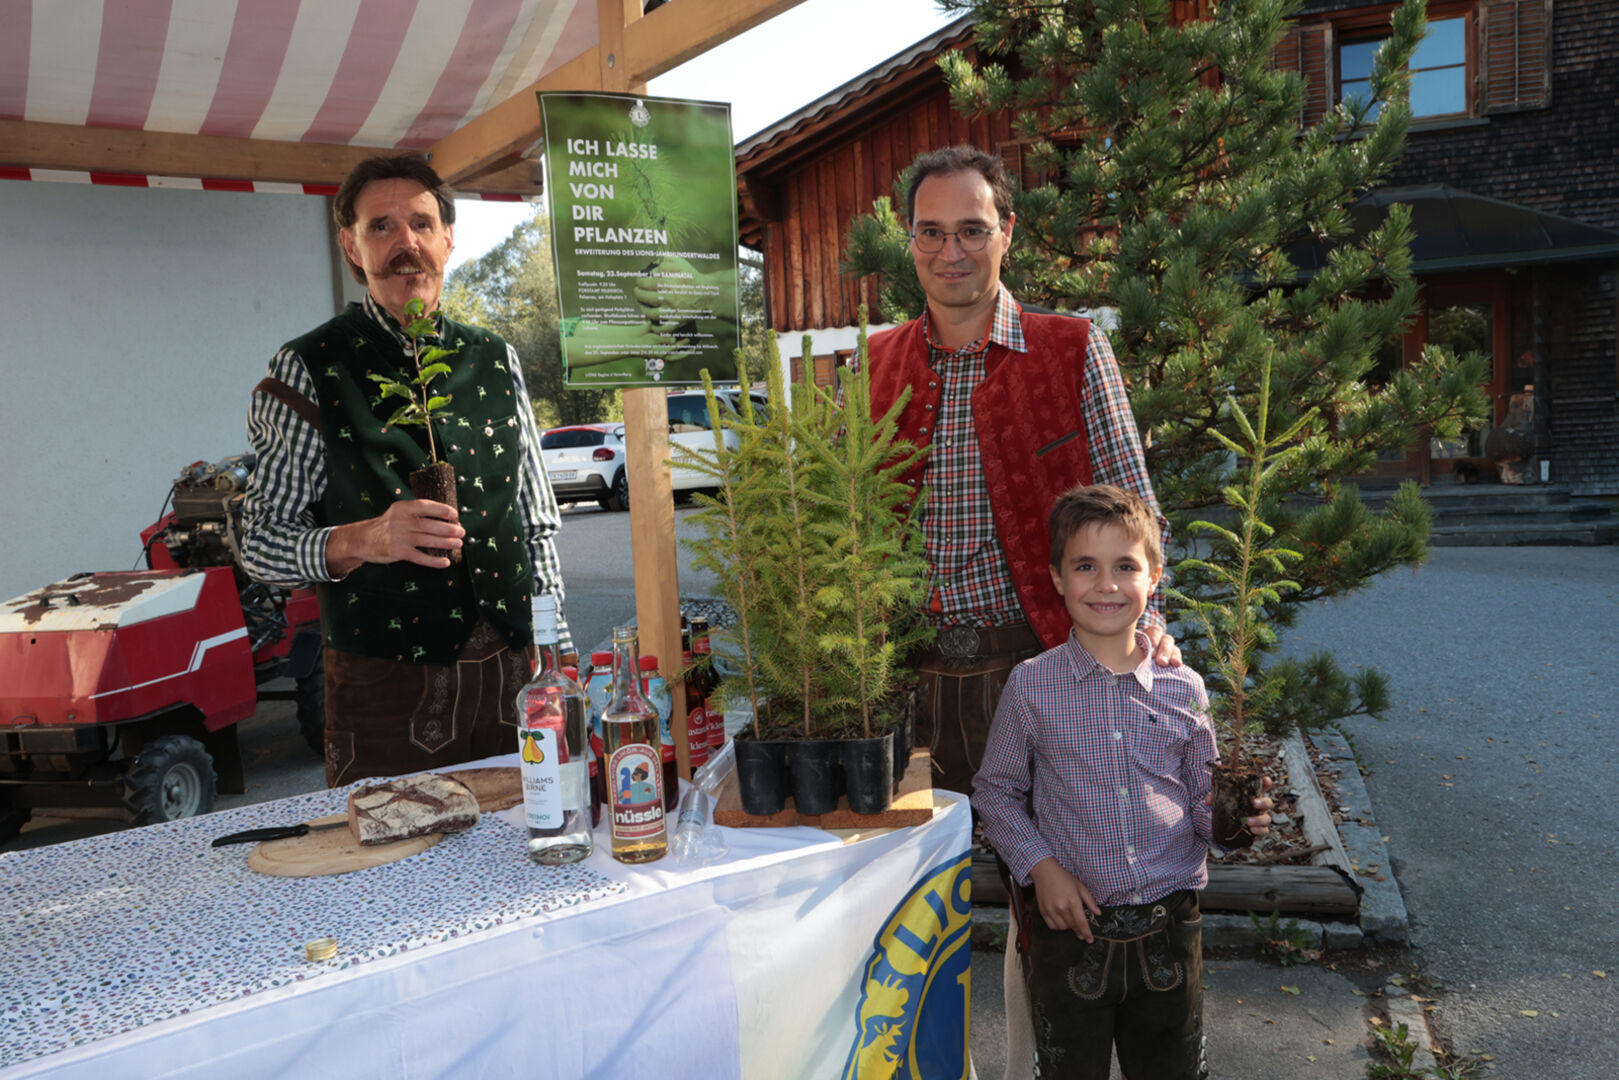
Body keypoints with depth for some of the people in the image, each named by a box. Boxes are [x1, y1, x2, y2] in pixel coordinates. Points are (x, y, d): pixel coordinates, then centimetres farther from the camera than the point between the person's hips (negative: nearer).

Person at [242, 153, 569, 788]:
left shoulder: (497, 361, 10)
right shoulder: (309, 369, -1)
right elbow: (259, 544, -4)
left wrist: (558, 662, 8)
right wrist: (361, 540, -23)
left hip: (514, 674, 4)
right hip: (385, 683, -3)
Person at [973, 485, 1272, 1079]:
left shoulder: (1184, 688, 0)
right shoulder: (1031, 685, -6)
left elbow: (1202, 804, 6)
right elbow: (996, 792, 3)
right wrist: (1041, 865, -10)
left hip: (1169, 932, 2)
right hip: (1069, 926, -1)